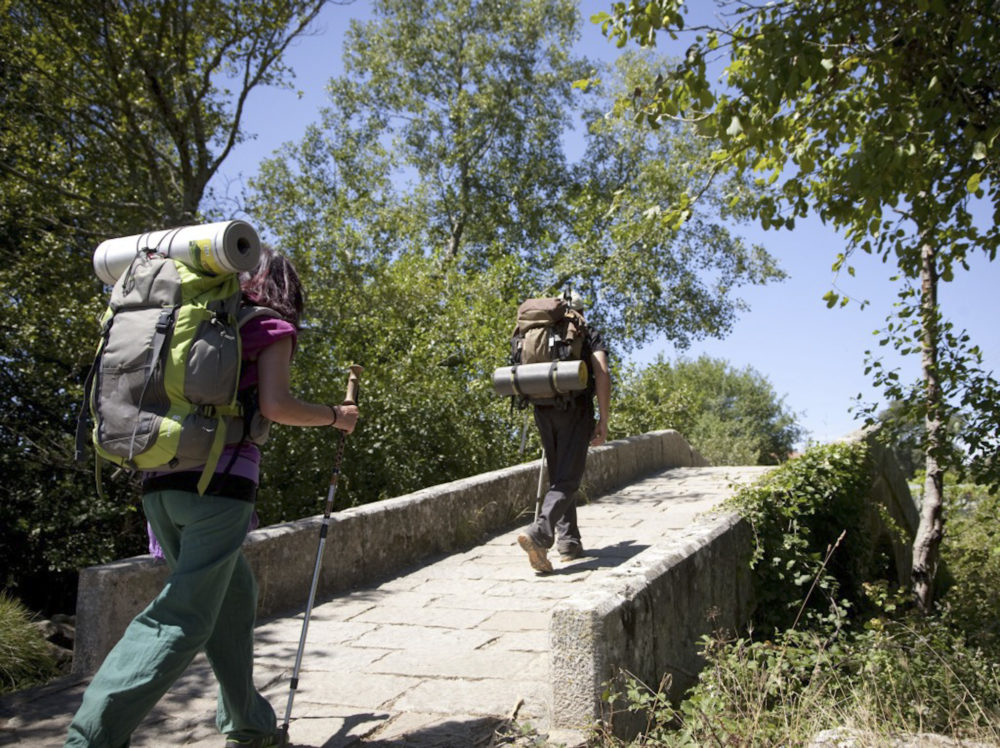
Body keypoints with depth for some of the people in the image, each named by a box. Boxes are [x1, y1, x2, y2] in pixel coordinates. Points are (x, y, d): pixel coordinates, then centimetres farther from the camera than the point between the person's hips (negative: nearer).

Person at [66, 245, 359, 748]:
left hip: (160, 480, 7)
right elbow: (274, 406, -12)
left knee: (234, 594, 18)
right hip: (219, 481, -7)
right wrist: (335, 416, 3)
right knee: (183, 620, -5)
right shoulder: (270, 328, 3)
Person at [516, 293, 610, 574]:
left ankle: (568, 542, 15)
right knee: (567, 480, -6)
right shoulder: (590, 335, 8)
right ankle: (539, 534, -26)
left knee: (558, 478, 16)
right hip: (576, 411, -4)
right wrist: (603, 420, -6)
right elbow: (602, 374, -6)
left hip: (543, 412, 4)